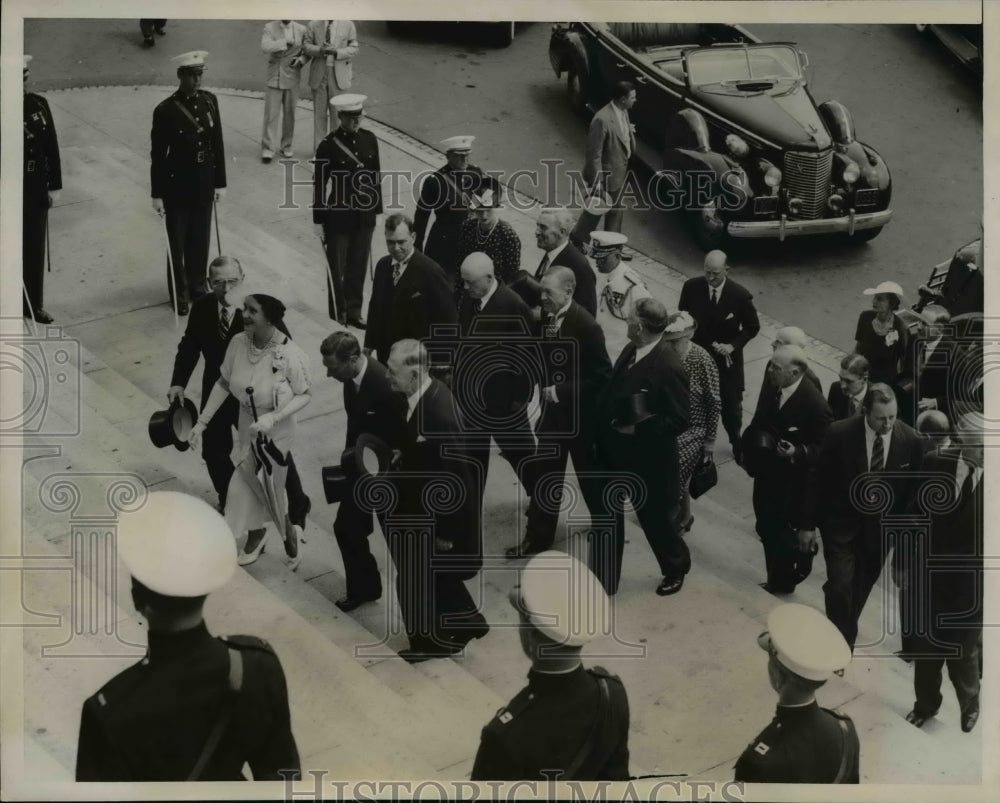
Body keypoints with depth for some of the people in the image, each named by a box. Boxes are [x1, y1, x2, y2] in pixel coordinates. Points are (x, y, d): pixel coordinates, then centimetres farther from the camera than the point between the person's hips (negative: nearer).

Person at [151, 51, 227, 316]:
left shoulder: (209, 101, 0)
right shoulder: (166, 110, -14)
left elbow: (217, 144, 6)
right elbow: (157, 155, -10)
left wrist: (220, 183, 6)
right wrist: (157, 195, -9)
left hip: (205, 185, 4)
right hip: (177, 186, -4)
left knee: (200, 241, 15)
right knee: (177, 244, 9)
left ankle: (198, 288, 32)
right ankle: (180, 295, 23)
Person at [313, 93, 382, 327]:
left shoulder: (369, 139, 2)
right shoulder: (328, 145, -13)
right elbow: (319, 184, -8)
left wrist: (377, 209, 12)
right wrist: (319, 222, -8)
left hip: (365, 215, 4)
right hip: (339, 216, -4)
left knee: (359, 266, 11)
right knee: (337, 267, 8)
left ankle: (354, 311, 24)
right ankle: (338, 311, 24)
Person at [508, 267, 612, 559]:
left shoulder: (586, 326, -21)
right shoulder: (544, 319, -2)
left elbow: (602, 374, -21)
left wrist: (563, 391, -23)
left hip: (580, 414, -5)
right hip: (551, 409, 6)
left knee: (589, 473, 13)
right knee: (544, 473, 9)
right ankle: (538, 536, 20)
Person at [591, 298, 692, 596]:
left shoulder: (668, 367, -26)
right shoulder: (630, 350, -1)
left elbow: (680, 420, -24)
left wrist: (637, 429, -26)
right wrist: (602, 431, 4)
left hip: (646, 460, -7)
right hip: (613, 453, 7)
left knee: (655, 517, 15)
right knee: (605, 516, 16)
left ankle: (675, 569, 44)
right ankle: (602, 582, 32)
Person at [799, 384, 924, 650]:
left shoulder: (911, 441, -15)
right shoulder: (839, 434, -19)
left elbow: (913, 489, -2)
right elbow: (818, 481, -8)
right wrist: (808, 524, -3)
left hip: (881, 527, 2)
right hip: (841, 523, -2)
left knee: (860, 588, 15)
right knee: (840, 586, -10)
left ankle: (844, 637, 38)